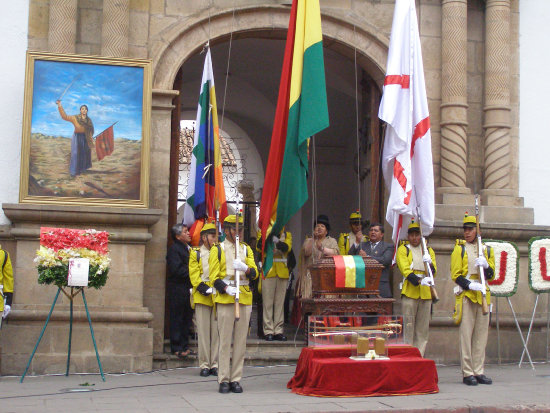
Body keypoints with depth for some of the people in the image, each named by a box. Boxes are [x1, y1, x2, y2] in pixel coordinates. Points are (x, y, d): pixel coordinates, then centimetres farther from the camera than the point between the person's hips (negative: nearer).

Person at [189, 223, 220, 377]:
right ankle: (204, 364, 6)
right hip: (202, 296, 0)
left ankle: (215, 364, 8)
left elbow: (224, 271, 2)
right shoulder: (195, 253, 10)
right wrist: (201, 286, -11)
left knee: (217, 330, 1)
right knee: (203, 331, 1)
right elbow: (193, 273, 3)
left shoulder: (219, 251, 10)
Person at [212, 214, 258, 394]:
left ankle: (236, 379, 8)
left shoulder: (246, 249, 15)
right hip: (225, 298, -3)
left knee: (241, 340, 3)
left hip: (244, 298, 3)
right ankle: (224, 380, 2)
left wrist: (245, 268, -17)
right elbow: (214, 276, 0)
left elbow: (254, 273, 5)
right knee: (225, 340, -3)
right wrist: (226, 288, -16)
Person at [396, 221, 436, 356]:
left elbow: (433, 272, 5)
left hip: (426, 293, 4)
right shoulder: (402, 250, 5)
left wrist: (430, 263, -17)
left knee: (423, 328, 5)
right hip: (410, 292, -4)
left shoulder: (429, 250, 16)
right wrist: (419, 281, -25)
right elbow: (405, 270, -10)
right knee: (408, 326, -5)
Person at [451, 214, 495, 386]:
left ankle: (478, 372, 10)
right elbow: (456, 275, -3)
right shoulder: (459, 249, 3)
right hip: (466, 296, -4)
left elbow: (491, 275, 12)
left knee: (481, 334, 5)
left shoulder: (487, 250, 15)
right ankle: (467, 373, -4)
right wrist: (471, 285, -18)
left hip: (483, 296, 4)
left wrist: (486, 265, -10)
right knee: (466, 334, -6)